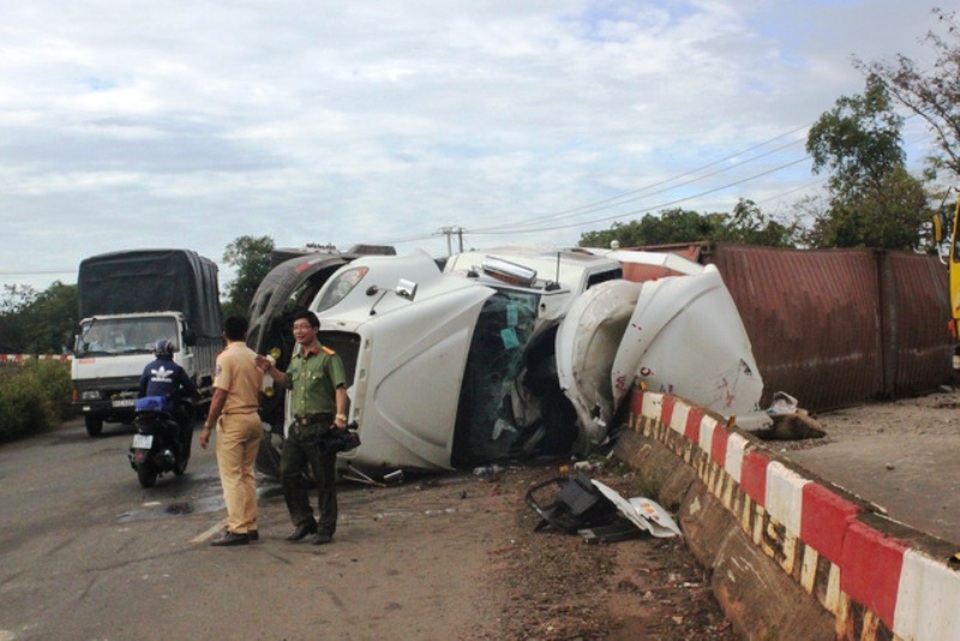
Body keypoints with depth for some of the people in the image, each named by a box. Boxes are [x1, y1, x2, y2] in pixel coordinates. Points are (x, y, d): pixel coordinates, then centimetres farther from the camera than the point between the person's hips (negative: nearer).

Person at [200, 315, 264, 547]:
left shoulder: (226, 357, -11)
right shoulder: (255, 358, 9)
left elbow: (220, 396, -16)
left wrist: (207, 427, -11)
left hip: (233, 420, -7)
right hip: (253, 419, 7)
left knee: (232, 477, -4)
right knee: (247, 474, 13)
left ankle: (238, 529, -6)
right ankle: (250, 526, 15)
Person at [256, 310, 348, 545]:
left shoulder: (328, 357, -7)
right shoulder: (296, 359, 16)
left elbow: (340, 388, -17)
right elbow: (287, 382, 29)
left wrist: (340, 415, -30)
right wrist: (271, 370, 11)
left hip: (321, 426, -7)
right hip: (298, 426, 8)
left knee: (325, 479, 0)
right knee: (288, 473, 6)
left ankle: (326, 529, 9)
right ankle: (304, 522, 18)